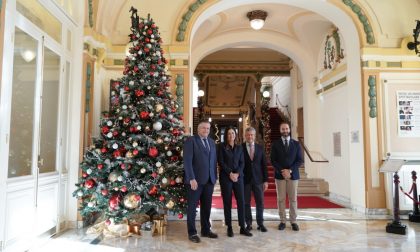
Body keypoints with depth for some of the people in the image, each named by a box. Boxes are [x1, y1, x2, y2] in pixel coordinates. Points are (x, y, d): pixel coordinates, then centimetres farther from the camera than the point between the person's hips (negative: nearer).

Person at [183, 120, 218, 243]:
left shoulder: (211, 142, 15)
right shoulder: (191, 140, -5)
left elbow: (214, 160, 16)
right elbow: (187, 161, -12)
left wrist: (214, 177, 9)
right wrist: (192, 178, -18)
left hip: (209, 180, 6)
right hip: (195, 180, -6)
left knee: (207, 207, 12)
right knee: (192, 206, 5)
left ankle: (206, 230, 26)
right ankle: (192, 232, 16)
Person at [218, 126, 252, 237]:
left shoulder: (239, 147, 12)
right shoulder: (222, 146, 2)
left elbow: (242, 162, 7)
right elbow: (221, 162, -5)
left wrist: (237, 173, -9)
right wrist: (230, 173, -13)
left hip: (238, 177, 3)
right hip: (226, 177, -3)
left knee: (241, 201, -1)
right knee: (227, 202, 1)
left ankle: (242, 227, 7)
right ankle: (229, 228, 9)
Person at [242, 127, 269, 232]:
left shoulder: (260, 148, 6)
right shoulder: (240, 148, -2)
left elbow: (264, 165, 6)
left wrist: (265, 180, 2)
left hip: (258, 180, 2)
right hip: (245, 179, -2)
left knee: (260, 202, 6)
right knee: (246, 203, 5)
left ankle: (260, 223, 19)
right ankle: (248, 224, 18)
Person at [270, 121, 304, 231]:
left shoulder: (296, 144, 6)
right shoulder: (275, 144, 3)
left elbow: (300, 160, 0)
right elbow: (273, 160, -2)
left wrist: (290, 170, -12)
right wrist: (282, 171, -14)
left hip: (293, 175, 1)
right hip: (280, 175, -1)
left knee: (293, 199, 5)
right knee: (281, 199, 3)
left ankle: (293, 221, 14)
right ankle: (282, 221, 11)